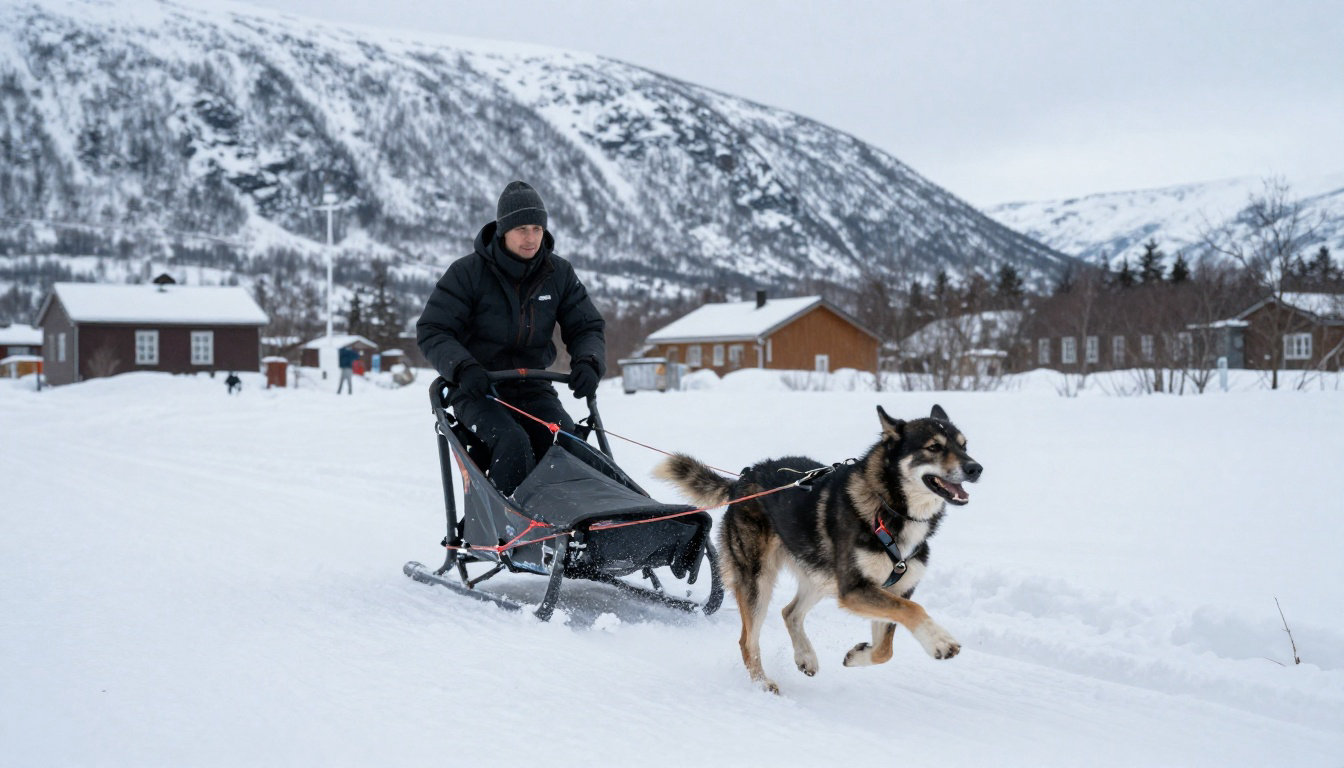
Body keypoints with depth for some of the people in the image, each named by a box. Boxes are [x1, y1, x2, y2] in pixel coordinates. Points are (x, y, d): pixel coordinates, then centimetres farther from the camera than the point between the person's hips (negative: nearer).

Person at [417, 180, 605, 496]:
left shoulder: (559, 274, 3)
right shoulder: (468, 272, -8)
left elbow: (587, 327, 8)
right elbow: (431, 331, -7)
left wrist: (588, 363, -16)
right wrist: (463, 367, -26)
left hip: (533, 388, 3)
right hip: (477, 388, -3)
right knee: (513, 442, -33)